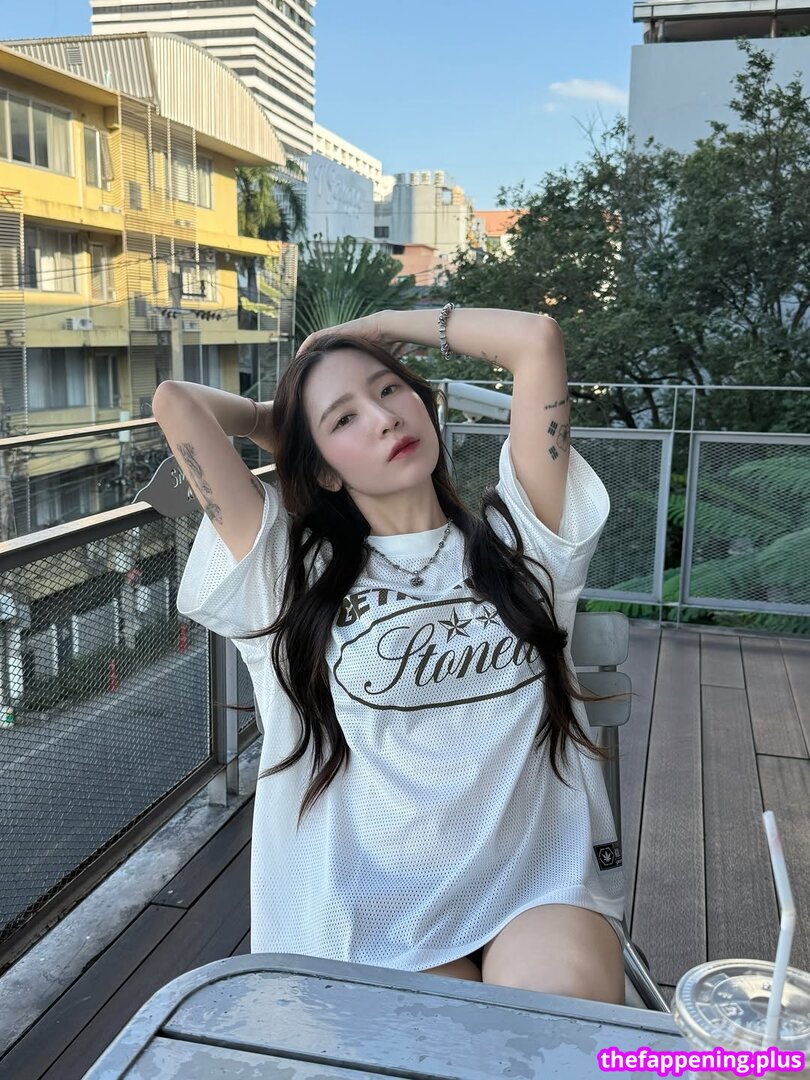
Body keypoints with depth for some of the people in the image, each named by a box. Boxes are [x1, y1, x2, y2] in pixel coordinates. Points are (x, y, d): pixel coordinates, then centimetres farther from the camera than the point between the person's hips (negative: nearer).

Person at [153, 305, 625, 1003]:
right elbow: (175, 402, -3)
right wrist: (270, 423, 17)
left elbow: (537, 340, -2)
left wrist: (374, 327, 10)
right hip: (384, 905, 0)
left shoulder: (512, 541, 6)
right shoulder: (297, 577, 2)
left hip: (542, 877, 1)